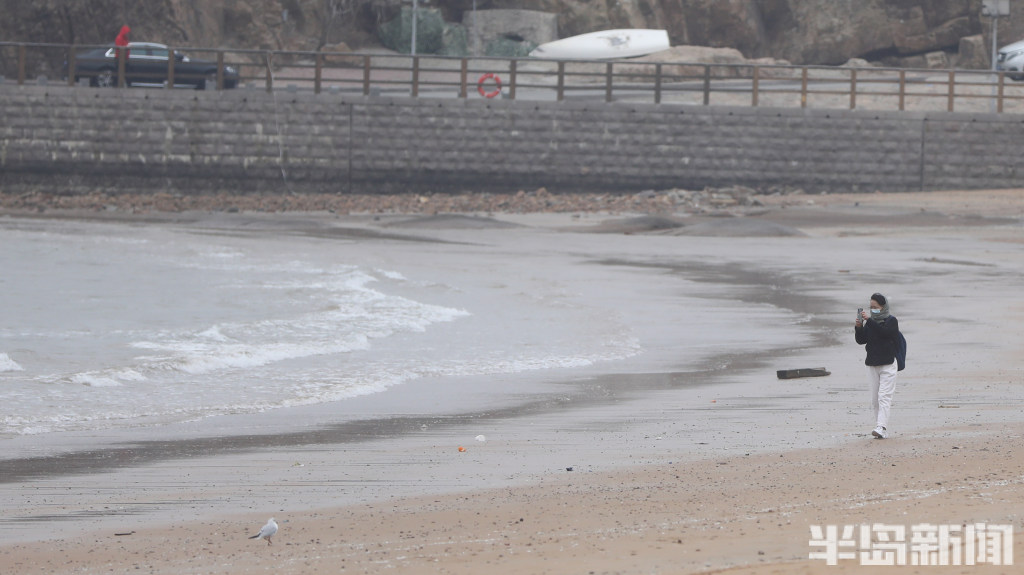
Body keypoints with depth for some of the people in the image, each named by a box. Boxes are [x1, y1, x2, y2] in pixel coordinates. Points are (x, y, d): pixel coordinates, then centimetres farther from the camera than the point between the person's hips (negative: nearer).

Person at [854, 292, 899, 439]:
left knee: (883, 397, -16)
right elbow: (861, 340, 7)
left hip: (887, 364, -6)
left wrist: (869, 320, -24)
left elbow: (883, 332, -22)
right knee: (875, 399, 5)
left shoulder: (891, 321, -4)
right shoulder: (871, 322, 12)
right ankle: (882, 430, 10)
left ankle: (882, 427, -25)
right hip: (873, 365, 6)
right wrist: (858, 327, -10)